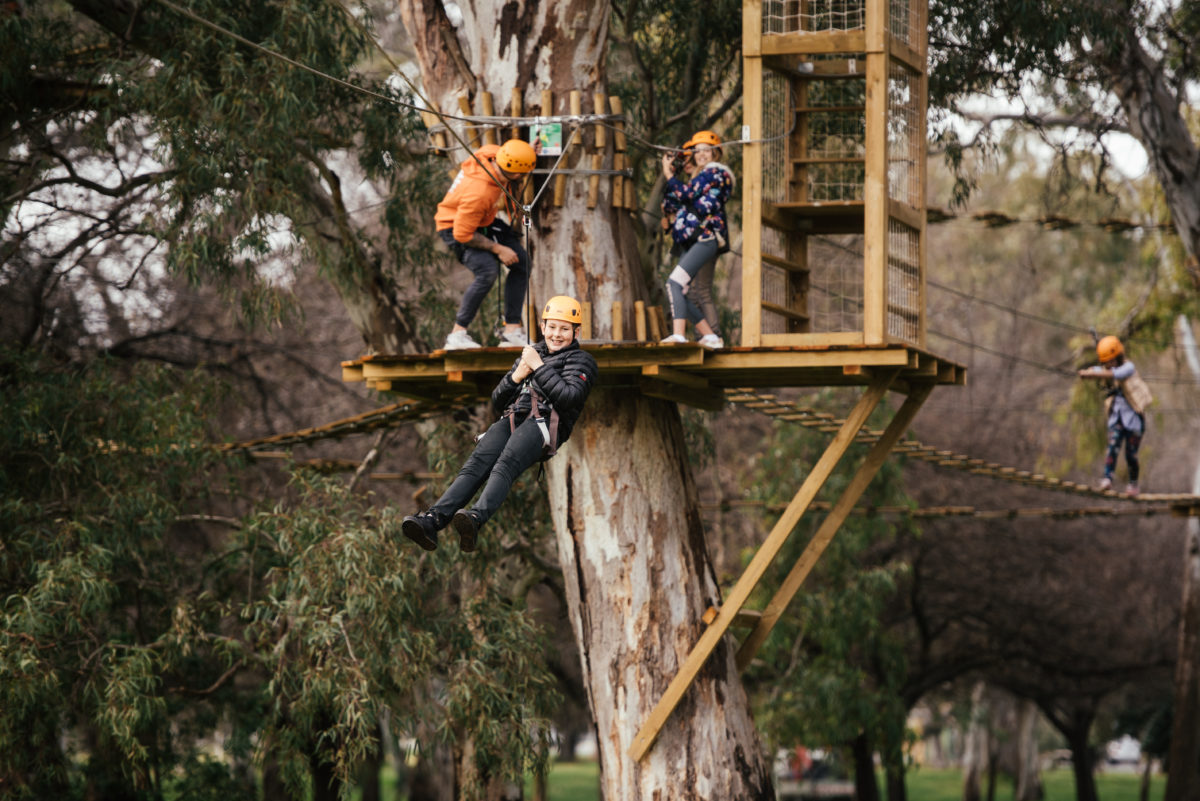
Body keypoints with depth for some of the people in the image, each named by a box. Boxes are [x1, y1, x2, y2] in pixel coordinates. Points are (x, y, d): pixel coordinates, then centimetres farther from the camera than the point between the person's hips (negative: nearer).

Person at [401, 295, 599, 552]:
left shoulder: (581, 361, 17)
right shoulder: (530, 354, 34)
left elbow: (569, 398, -4)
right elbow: (497, 402, 28)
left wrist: (539, 367, -1)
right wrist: (516, 377, 9)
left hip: (543, 423, -5)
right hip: (511, 420, 5)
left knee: (505, 466, -36)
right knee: (475, 465, -25)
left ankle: (477, 518, -61)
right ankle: (432, 521, -46)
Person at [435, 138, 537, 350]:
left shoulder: (492, 153, -19)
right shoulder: (478, 193, -40)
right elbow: (462, 234, -30)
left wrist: (530, 152, -4)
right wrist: (498, 249, -22)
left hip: (483, 222, 9)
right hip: (455, 227, -9)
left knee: (522, 263, 3)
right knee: (488, 270, -30)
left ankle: (512, 330, 8)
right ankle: (457, 334, -22)